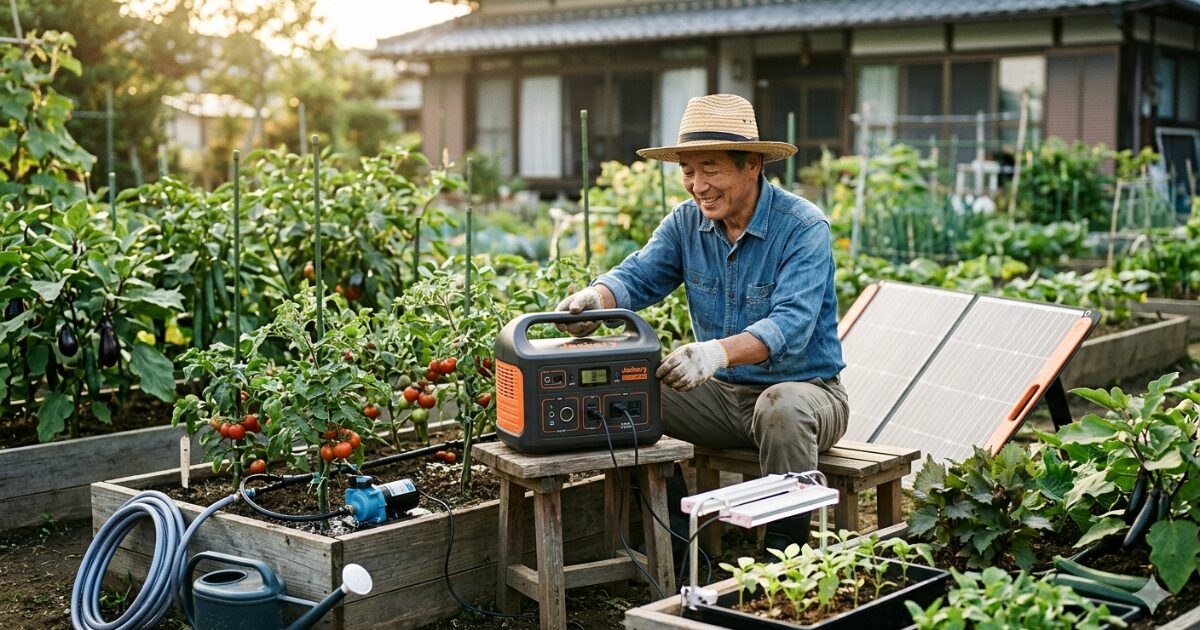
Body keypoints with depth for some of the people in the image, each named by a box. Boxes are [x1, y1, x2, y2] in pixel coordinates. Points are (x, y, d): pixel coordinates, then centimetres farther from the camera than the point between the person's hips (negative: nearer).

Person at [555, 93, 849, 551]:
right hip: (724, 395, 6)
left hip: (802, 389, -5)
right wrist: (593, 298, -32)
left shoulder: (803, 227, -17)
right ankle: (678, 541, -1)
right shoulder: (686, 222, 2)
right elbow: (637, 277, -8)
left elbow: (790, 326, -30)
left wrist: (719, 352, -48)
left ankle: (783, 554, -20)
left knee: (782, 408, -38)